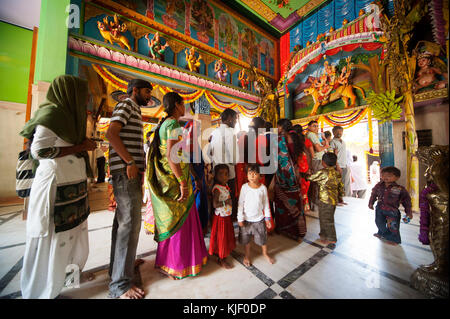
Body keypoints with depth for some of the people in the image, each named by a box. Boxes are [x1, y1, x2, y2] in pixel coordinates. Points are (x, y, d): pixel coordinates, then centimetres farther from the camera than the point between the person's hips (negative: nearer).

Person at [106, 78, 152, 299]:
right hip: (125, 171, -10)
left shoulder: (134, 110, 26)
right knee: (130, 222, -8)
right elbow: (111, 133, -17)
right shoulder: (126, 105, -2)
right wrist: (130, 162, -19)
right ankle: (120, 284, 5)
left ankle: (118, 265, 34)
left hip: (130, 171, 10)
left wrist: (138, 166, 16)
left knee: (123, 220, 17)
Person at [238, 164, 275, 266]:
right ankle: (247, 255, 43)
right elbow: (241, 204, -9)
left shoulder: (263, 187, -10)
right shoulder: (244, 187, -15)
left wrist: (267, 218, 2)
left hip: (259, 219, 1)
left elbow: (266, 203, 0)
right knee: (246, 239, 17)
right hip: (246, 219, -1)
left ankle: (265, 253, 48)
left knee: (263, 238, 19)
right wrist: (240, 218, -9)